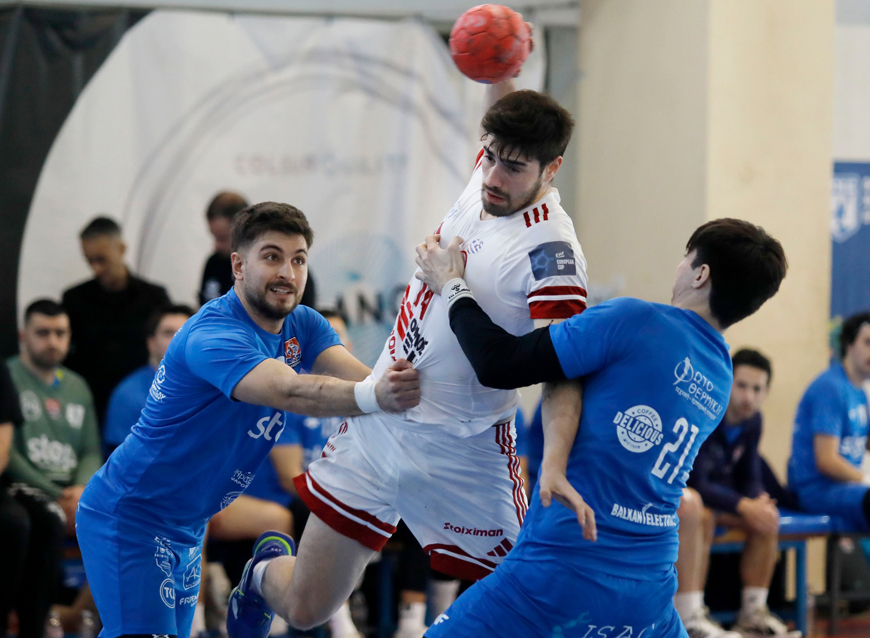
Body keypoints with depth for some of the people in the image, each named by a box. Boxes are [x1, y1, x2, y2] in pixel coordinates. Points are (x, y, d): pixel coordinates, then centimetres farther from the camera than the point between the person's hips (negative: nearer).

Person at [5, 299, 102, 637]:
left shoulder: (77, 387, 19)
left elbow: (91, 451, 17)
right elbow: (7, 453, -9)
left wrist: (81, 490, -6)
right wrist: (57, 497, -15)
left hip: (68, 493, 6)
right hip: (23, 489, -6)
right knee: (48, 521, -38)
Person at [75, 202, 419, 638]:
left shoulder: (303, 327, 0)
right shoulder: (212, 335, -26)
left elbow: (355, 375, -18)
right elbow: (287, 390, -43)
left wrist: (394, 385, -41)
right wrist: (373, 396, -59)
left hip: (187, 527, 9)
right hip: (130, 519, -9)